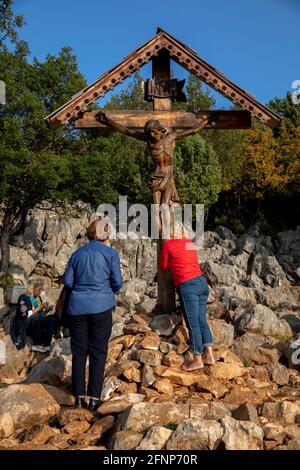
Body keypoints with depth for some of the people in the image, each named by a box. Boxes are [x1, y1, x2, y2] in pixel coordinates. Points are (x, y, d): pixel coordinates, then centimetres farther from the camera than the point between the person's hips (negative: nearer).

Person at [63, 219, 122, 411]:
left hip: (77, 307, 3)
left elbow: (67, 281, 6)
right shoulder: (111, 253, -2)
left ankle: (79, 397, 12)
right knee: (98, 352, 6)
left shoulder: (78, 253, 7)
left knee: (79, 352, 10)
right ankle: (94, 398, 7)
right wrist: (112, 290, 16)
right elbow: (117, 281, -5)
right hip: (101, 307, -3)